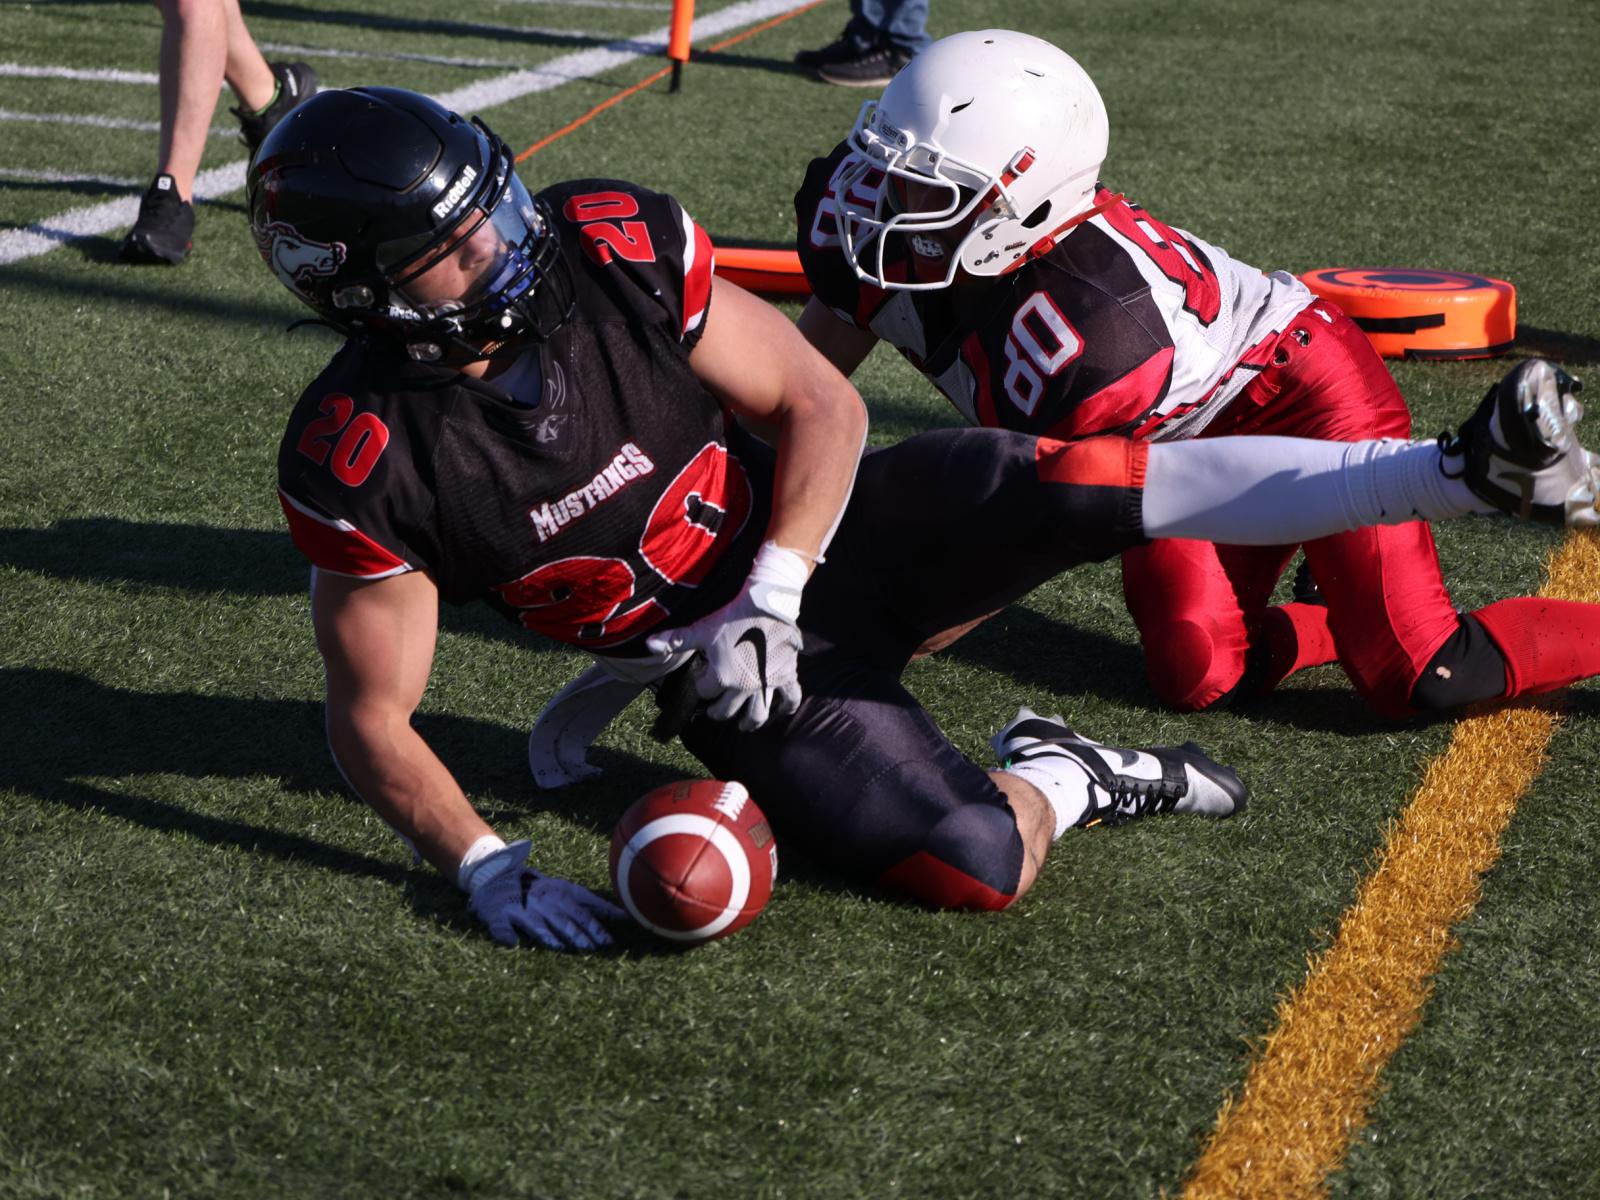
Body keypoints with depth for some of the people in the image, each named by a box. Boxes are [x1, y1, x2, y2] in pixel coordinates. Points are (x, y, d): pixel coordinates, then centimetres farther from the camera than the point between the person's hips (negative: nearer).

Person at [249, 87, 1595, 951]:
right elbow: (371, 715, -10)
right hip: (742, 680, -1)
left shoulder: (613, 245, -16)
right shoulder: (363, 464, -20)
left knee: (1078, 488, -23)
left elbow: (821, 405, -9)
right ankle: (1059, 778, 10)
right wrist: (489, 869, -23)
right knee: (978, 866, -23)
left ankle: (1458, 469, -17)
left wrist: (771, 594, -21)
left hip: (836, 535, 2)